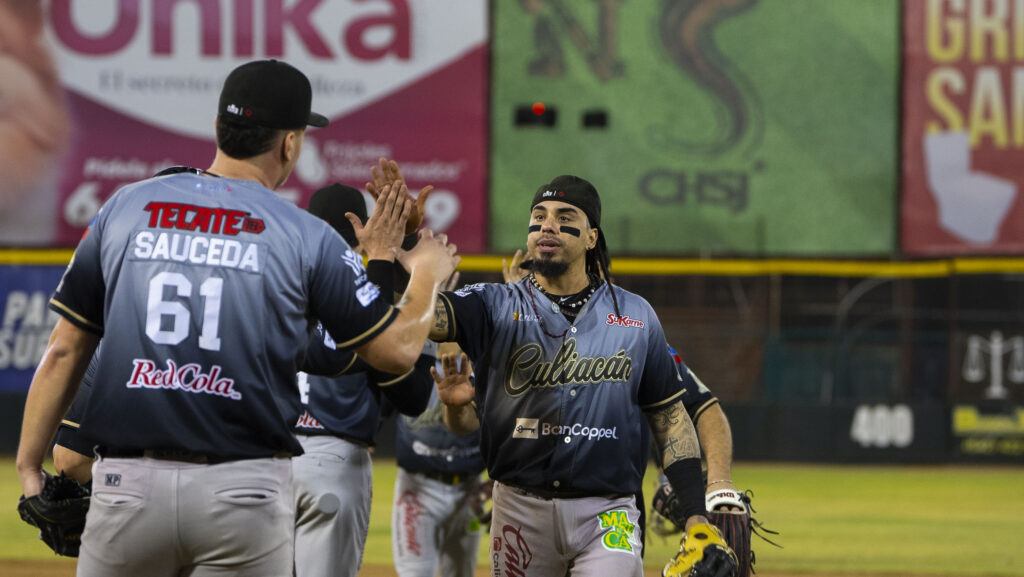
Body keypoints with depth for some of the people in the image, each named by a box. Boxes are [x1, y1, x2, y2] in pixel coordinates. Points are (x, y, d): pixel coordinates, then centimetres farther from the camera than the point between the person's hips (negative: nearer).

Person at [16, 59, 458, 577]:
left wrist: (29, 466, 13)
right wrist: (427, 273, 24)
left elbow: (63, 352, 7)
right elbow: (396, 351, 4)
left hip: (127, 480, 2)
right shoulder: (306, 236, 1)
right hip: (245, 490, -2)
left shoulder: (124, 209, 8)